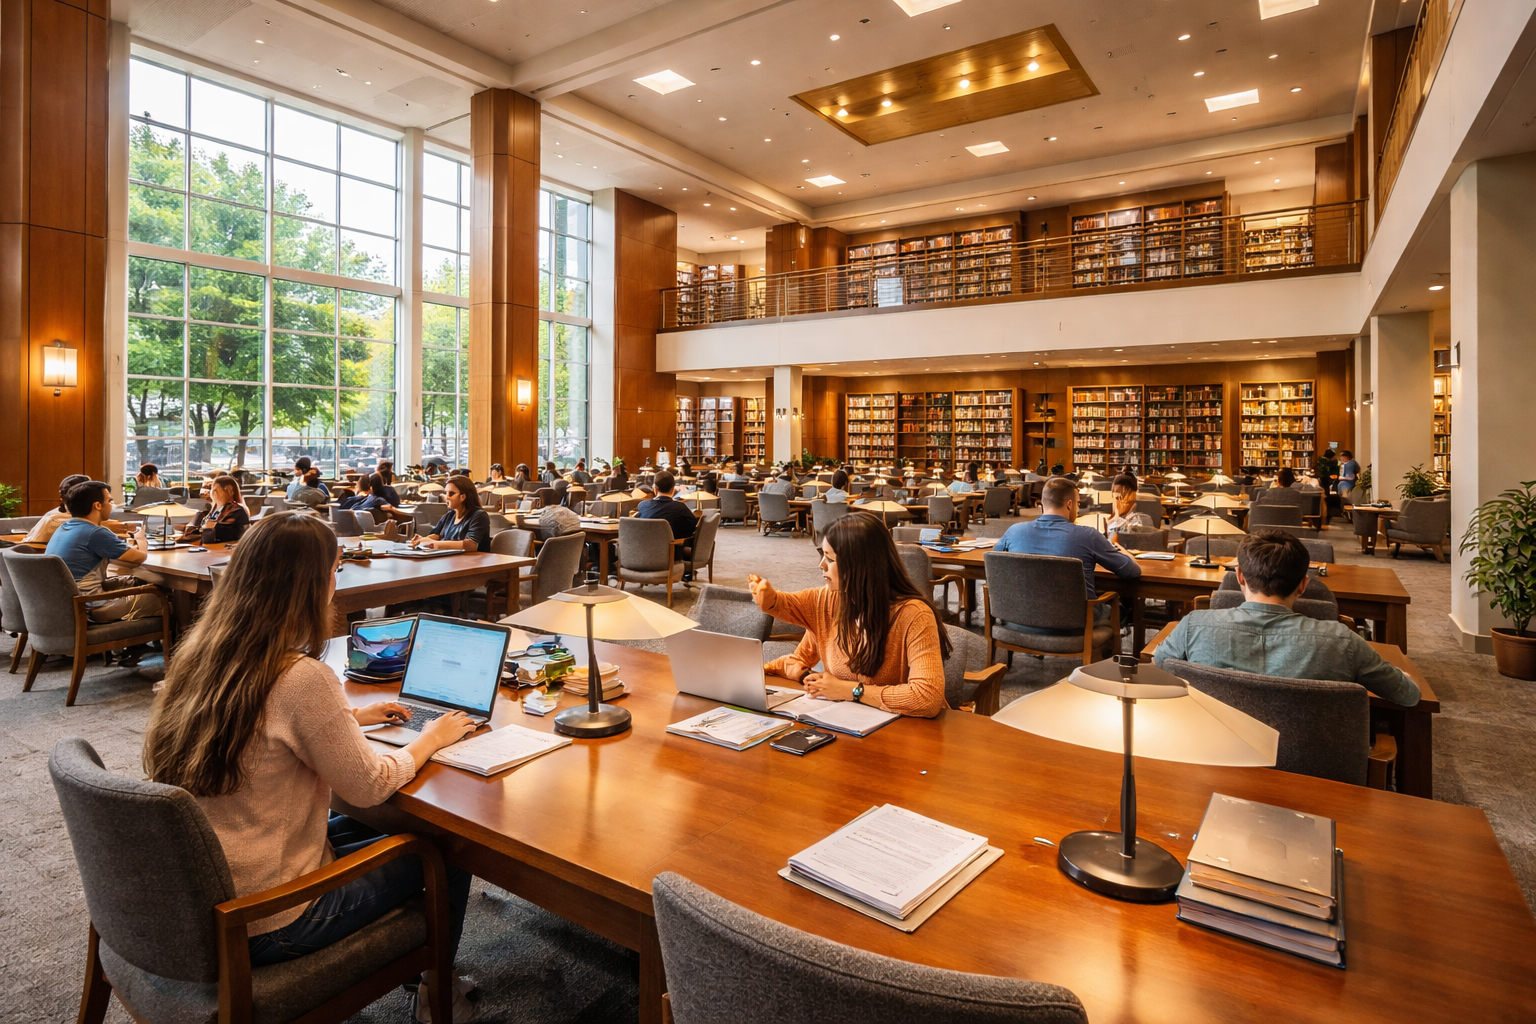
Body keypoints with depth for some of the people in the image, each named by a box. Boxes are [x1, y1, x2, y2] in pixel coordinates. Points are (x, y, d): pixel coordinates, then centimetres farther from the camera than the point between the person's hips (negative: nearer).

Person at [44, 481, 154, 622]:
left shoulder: (63, 527, 7)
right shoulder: (96, 534, -19)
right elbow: (140, 556, -9)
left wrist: (128, 547, 17)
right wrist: (141, 539, 11)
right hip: (87, 609, -10)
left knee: (135, 582, 19)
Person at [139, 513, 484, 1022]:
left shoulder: (200, 655, -4)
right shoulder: (301, 678, -29)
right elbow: (371, 787, -18)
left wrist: (351, 717, 14)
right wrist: (431, 738, -2)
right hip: (261, 925, -8)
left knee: (361, 826, 26)